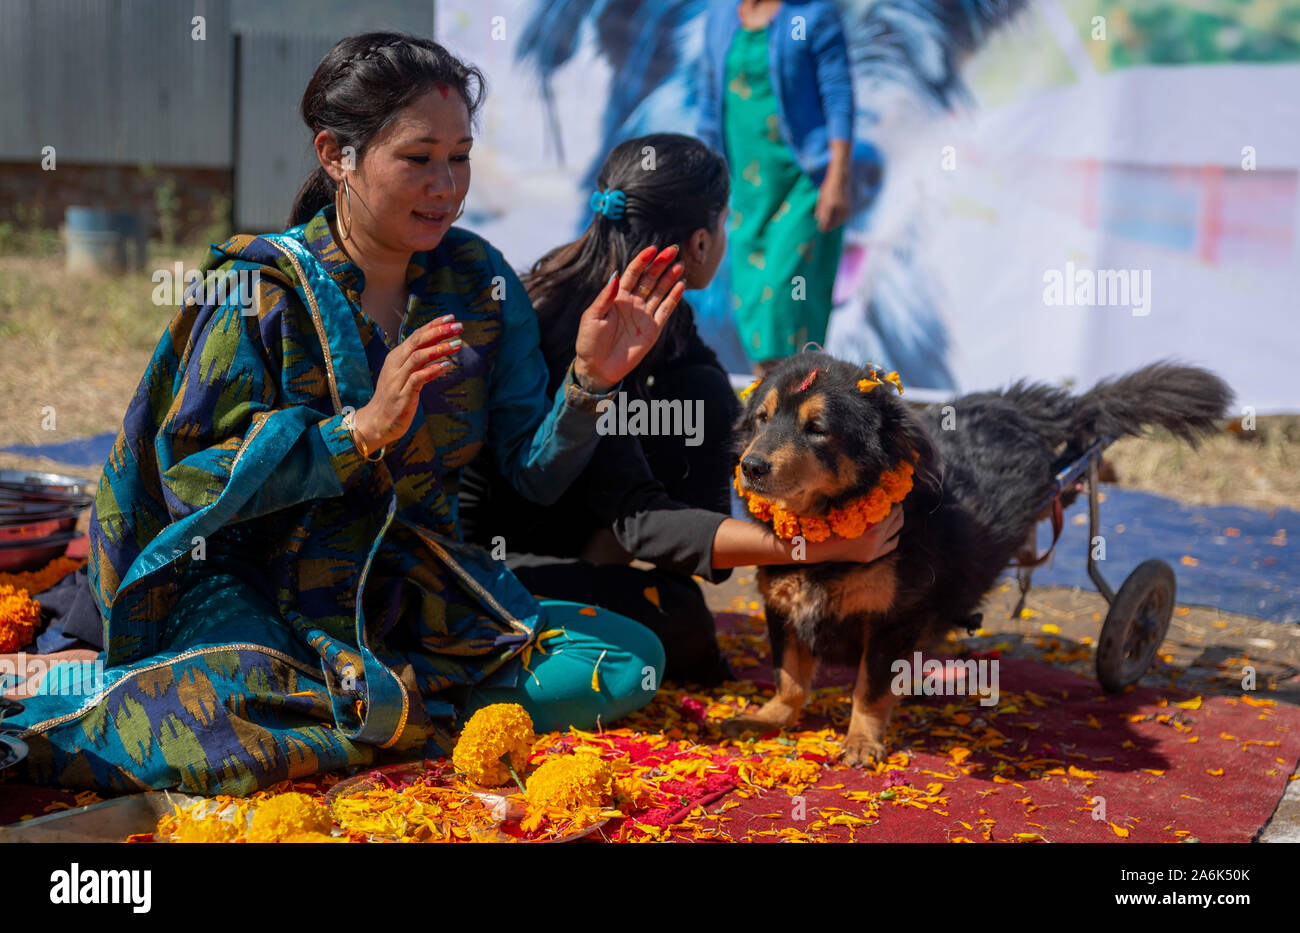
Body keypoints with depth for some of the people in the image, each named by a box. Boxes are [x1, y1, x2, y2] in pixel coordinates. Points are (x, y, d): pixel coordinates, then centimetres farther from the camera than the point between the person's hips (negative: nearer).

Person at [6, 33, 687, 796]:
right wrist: (363, 430, -25)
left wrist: (588, 382, -16)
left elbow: (536, 474, 4)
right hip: (251, 583, -4)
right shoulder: (260, 290, -8)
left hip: (422, 587, 4)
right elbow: (193, 479, -15)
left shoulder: (479, 281, 3)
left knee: (632, 660, -14)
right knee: (240, 708, -36)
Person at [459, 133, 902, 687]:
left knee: (705, 398, -9)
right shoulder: (574, 332, -30)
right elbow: (637, 518, -34)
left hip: (556, 508, 9)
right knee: (677, 618, -29)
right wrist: (812, 546, -42)